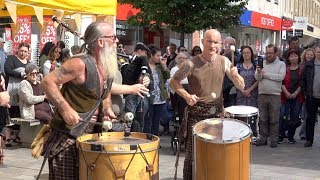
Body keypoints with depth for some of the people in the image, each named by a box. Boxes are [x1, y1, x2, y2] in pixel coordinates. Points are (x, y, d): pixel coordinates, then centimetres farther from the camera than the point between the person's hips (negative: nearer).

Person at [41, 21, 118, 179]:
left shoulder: (109, 66, 6)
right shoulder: (81, 63, -20)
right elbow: (47, 81, -20)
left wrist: (107, 109, 8)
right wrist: (65, 109, -26)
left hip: (91, 133, 8)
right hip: (67, 137, -7)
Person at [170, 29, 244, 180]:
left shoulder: (224, 61, -1)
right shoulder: (191, 64, -12)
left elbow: (241, 87, 1)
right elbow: (173, 81, 0)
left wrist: (235, 75, -21)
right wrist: (187, 96, -15)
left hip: (217, 112, 3)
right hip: (196, 112, -3)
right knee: (192, 151, 0)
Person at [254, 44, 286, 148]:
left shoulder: (281, 64, 3)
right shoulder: (261, 63, 11)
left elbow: (281, 77, -13)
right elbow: (257, 78, 4)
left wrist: (265, 74, -9)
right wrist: (259, 72, -19)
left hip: (275, 95, -3)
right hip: (262, 94, 3)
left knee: (274, 119, 2)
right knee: (262, 118, 7)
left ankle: (274, 139, 11)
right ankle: (263, 138, 15)